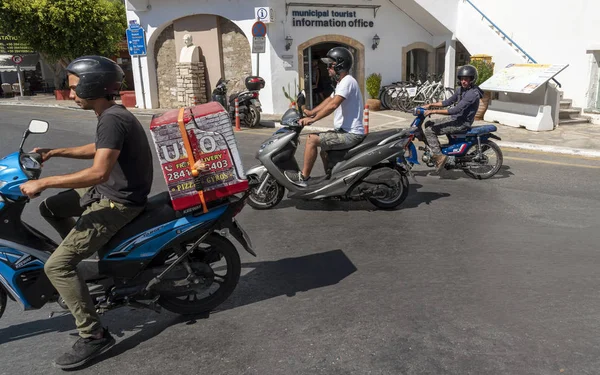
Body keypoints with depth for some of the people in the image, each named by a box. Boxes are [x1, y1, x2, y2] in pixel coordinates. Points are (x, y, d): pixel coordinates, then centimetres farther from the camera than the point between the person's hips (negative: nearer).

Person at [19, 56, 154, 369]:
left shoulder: (112, 120, -23)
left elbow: (99, 172, -32)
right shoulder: (110, 114, 9)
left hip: (119, 202, -10)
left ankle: (94, 336, -5)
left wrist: (43, 182, -24)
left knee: (57, 266, -12)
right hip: (107, 190, 10)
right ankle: (86, 252, 37)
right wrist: (55, 152, 19)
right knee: (50, 208, 25)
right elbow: (98, 149, 26)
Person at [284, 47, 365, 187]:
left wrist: (313, 119, -25)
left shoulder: (347, 81, -17)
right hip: (346, 131, 11)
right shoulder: (342, 82, 17)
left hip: (350, 134, -11)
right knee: (324, 148, 28)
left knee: (313, 139, -17)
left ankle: (303, 177, -7)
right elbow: (329, 100, 23)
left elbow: (333, 105, -28)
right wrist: (311, 112, 11)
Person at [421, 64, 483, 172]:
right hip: (455, 118, 10)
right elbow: (448, 102, 19)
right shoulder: (460, 89, 10)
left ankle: (439, 156, -15)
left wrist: (434, 111, -28)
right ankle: (437, 149, 11)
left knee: (429, 131, -17)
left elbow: (455, 110, -27)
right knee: (428, 124, 10)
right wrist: (430, 105, 7)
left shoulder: (473, 93, -21)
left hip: (462, 124, -10)